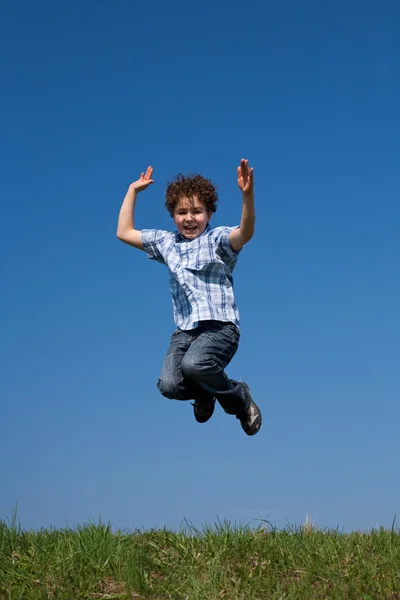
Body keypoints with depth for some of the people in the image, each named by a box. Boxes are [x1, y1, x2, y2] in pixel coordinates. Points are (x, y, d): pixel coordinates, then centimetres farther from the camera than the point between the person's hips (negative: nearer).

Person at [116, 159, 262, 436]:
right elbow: (124, 233, 25)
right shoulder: (166, 242, 18)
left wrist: (247, 195, -37)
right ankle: (204, 392, 17)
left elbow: (245, 233, -21)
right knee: (169, 385, -21)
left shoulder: (218, 239, 2)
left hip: (220, 326, -4)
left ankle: (239, 397, -3)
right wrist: (133, 190, 22)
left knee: (193, 364, -35)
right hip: (185, 329, 5)